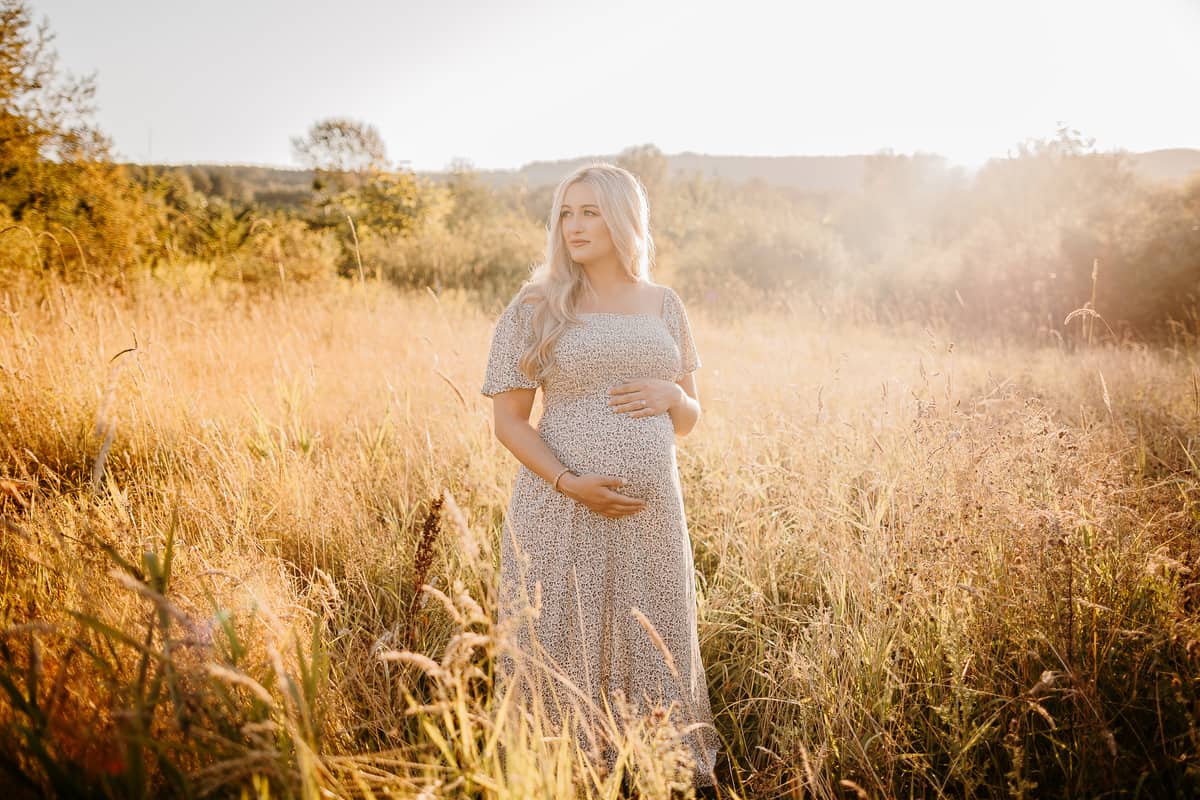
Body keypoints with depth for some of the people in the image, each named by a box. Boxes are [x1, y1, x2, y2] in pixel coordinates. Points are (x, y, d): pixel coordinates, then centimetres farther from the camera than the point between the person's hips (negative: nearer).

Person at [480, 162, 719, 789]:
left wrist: (673, 395, -8)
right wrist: (571, 485, -16)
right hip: (564, 512, -3)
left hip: (652, 514, 3)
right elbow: (509, 420, -3)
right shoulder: (535, 308, -2)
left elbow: (687, 422, 15)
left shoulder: (664, 306, 9)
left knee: (656, 658, 12)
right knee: (566, 659, 5)